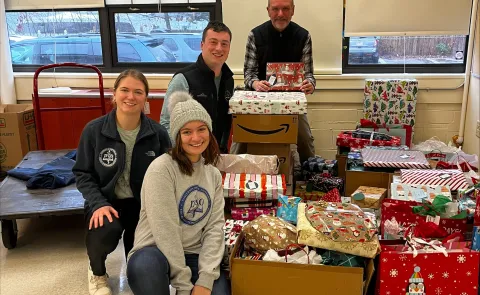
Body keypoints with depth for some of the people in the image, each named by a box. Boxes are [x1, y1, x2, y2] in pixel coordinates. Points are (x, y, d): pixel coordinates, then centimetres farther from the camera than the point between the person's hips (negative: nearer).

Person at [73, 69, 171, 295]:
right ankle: (97, 272, 5)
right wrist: (98, 204, -17)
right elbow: (83, 174, -1)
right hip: (106, 201, 0)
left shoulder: (158, 133, -6)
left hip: (142, 202, 1)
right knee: (106, 231, -34)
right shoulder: (94, 130, -8)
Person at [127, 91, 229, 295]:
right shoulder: (162, 169, -15)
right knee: (145, 264, -38)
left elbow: (215, 226, 0)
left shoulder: (213, 174, 5)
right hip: (157, 253, -4)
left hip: (194, 256, 5)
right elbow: (165, 231, -18)